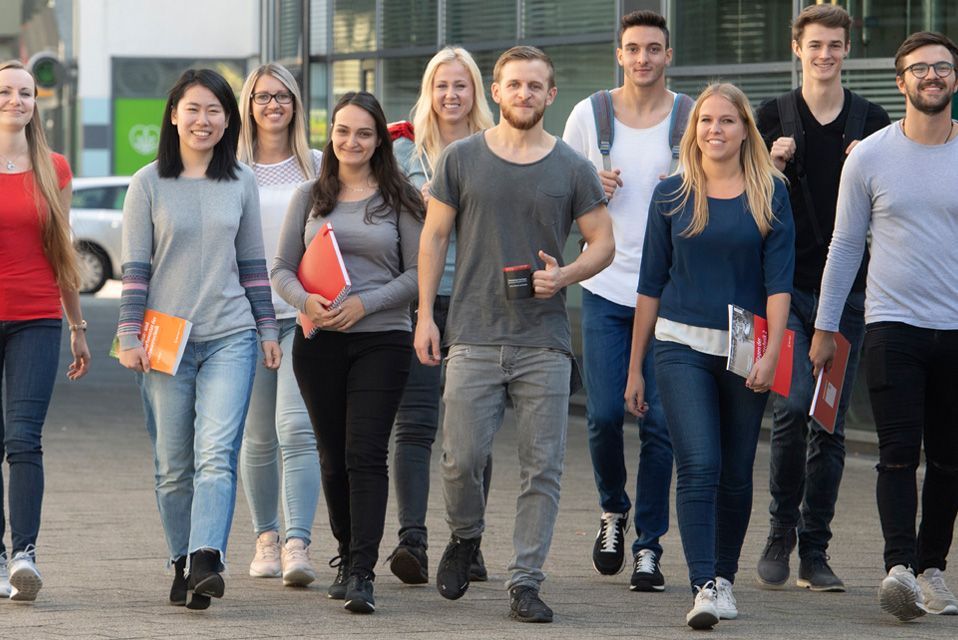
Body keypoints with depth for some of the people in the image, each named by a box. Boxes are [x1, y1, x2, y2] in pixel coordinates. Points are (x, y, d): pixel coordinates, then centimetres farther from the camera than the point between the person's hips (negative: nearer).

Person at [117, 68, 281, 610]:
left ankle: (207, 560, -26)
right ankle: (184, 565, 12)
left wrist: (268, 330, 13)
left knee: (217, 454, -15)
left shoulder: (242, 182, 9)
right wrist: (130, 336, -4)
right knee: (174, 464, 3)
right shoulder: (149, 184, 2)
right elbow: (135, 266, 2)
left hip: (230, 338, 0)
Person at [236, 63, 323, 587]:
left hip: (304, 314, -1)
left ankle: (297, 544, -20)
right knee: (258, 436, 7)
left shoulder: (317, 166, 7)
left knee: (297, 427, -14)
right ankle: (266, 538, 22)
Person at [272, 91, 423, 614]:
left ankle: (362, 574, -17)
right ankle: (347, 557, 25)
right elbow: (282, 269, 8)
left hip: (381, 340, -3)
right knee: (333, 457, 9)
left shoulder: (399, 199, 3)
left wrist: (364, 303, -14)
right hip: (319, 341, 3)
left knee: (366, 454, -12)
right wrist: (306, 301, -13)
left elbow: (418, 273, -1)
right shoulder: (309, 197, 9)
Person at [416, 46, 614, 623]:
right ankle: (466, 537, 24)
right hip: (474, 337, 0)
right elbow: (435, 237, 9)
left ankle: (526, 582, 7)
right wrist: (426, 316, 2)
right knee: (462, 457, -6)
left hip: (544, 341, 0)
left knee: (542, 467, -1)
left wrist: (564, 275, -11)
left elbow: (604, 244, 9)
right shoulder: (462, 159, 5)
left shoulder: (572, 169, 5)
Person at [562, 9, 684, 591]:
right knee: (604, 414, -3)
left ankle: (649, 547, 4)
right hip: (606, 287, 1)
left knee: (660, 421, -4)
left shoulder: (692, 118, 2)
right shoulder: (589, 115, 6)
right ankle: (614, 511, 25)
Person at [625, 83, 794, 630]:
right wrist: (635, 367, 9)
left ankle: (725, 577, 25)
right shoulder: (672, 195, 5)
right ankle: (704, 587, -18)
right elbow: (651, 282, 9)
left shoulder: (770, 194, 3)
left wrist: (771, 353, -14)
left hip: (744, 350, 1)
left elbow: (779, 279, -2)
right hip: (683, 344, -1)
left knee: (736, 474, 8)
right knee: (699, 465, -14)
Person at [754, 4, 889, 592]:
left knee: (831, 424, 2)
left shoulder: (872, 121, 9)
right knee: (793, 406, -15)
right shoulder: (774, 117, 7)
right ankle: (781, 531, 3)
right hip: (786, 285, -1)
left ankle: (815, 551, 9)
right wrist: (774, 163, -15)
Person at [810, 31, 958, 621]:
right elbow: (846, 246, 9)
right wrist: (825, 327, 9)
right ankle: (900, 566, -20)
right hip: (893, 326, -1)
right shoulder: (870, 157, 2)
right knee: (899, 453, -12)